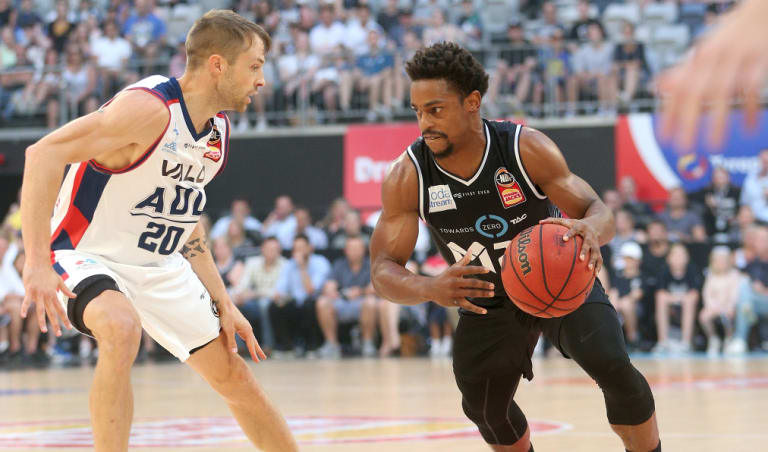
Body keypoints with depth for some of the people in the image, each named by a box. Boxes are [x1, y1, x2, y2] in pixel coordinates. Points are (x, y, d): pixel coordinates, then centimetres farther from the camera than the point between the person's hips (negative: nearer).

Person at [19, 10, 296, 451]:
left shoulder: (219, 130, 3)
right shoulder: (150, 108, -25)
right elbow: (43, 154, -31)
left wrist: (223, 304, 12)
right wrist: (37, 263, -38)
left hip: (160, 267, 8)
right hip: (88, 257, -8)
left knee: (235, 377, 11)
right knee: (122, 329, -39)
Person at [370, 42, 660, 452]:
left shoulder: (527, 149, -27)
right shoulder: (406, 178, -23)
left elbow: (597, 211, -23)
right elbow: (383, 271, -23)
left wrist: (591, 229, -50)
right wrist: (431, 289, -47)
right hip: (486, 301, 2)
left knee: (614, 369, -21)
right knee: (484, 408, 7)